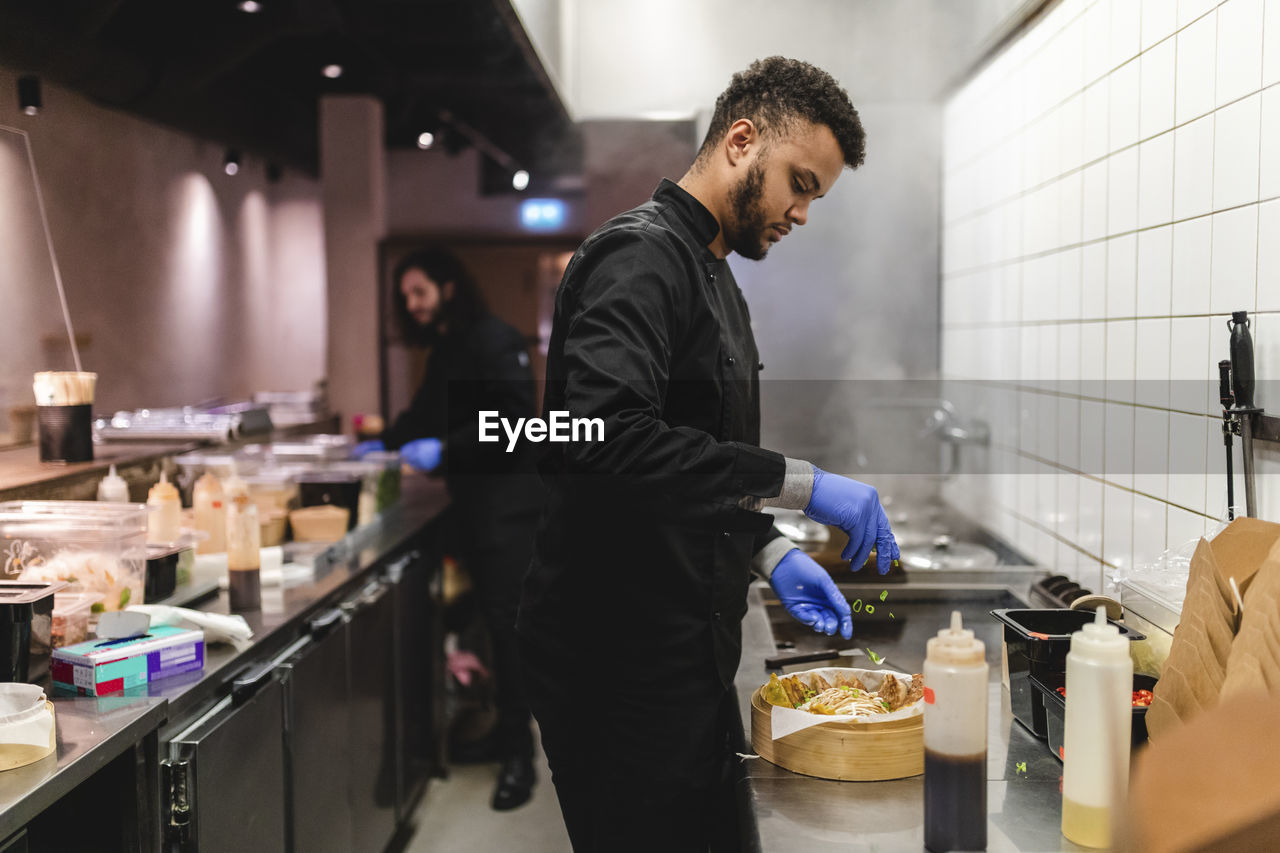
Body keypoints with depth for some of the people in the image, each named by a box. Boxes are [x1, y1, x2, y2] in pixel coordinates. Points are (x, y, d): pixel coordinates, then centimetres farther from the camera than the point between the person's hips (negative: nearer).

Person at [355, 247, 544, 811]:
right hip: (472, 499, 9)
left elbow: (513, 417, -21)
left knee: (506, 619, -8)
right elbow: (426, 413, 29)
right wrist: (385, 443, 19)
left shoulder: (494, 341, -12)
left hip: (507, 500, -9)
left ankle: (519, 754, -1)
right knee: (492, 616, 11)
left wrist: (443, 450, -22)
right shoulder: (444, 351, 17)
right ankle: (506, 729, 20)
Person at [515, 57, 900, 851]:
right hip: (621, 664, -10)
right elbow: (605, 433, -32)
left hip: (687, 657, 10)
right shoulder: (642, 256, -15)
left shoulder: (712, 276, 17)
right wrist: (796, 482, -27)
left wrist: (767, 550, 9)